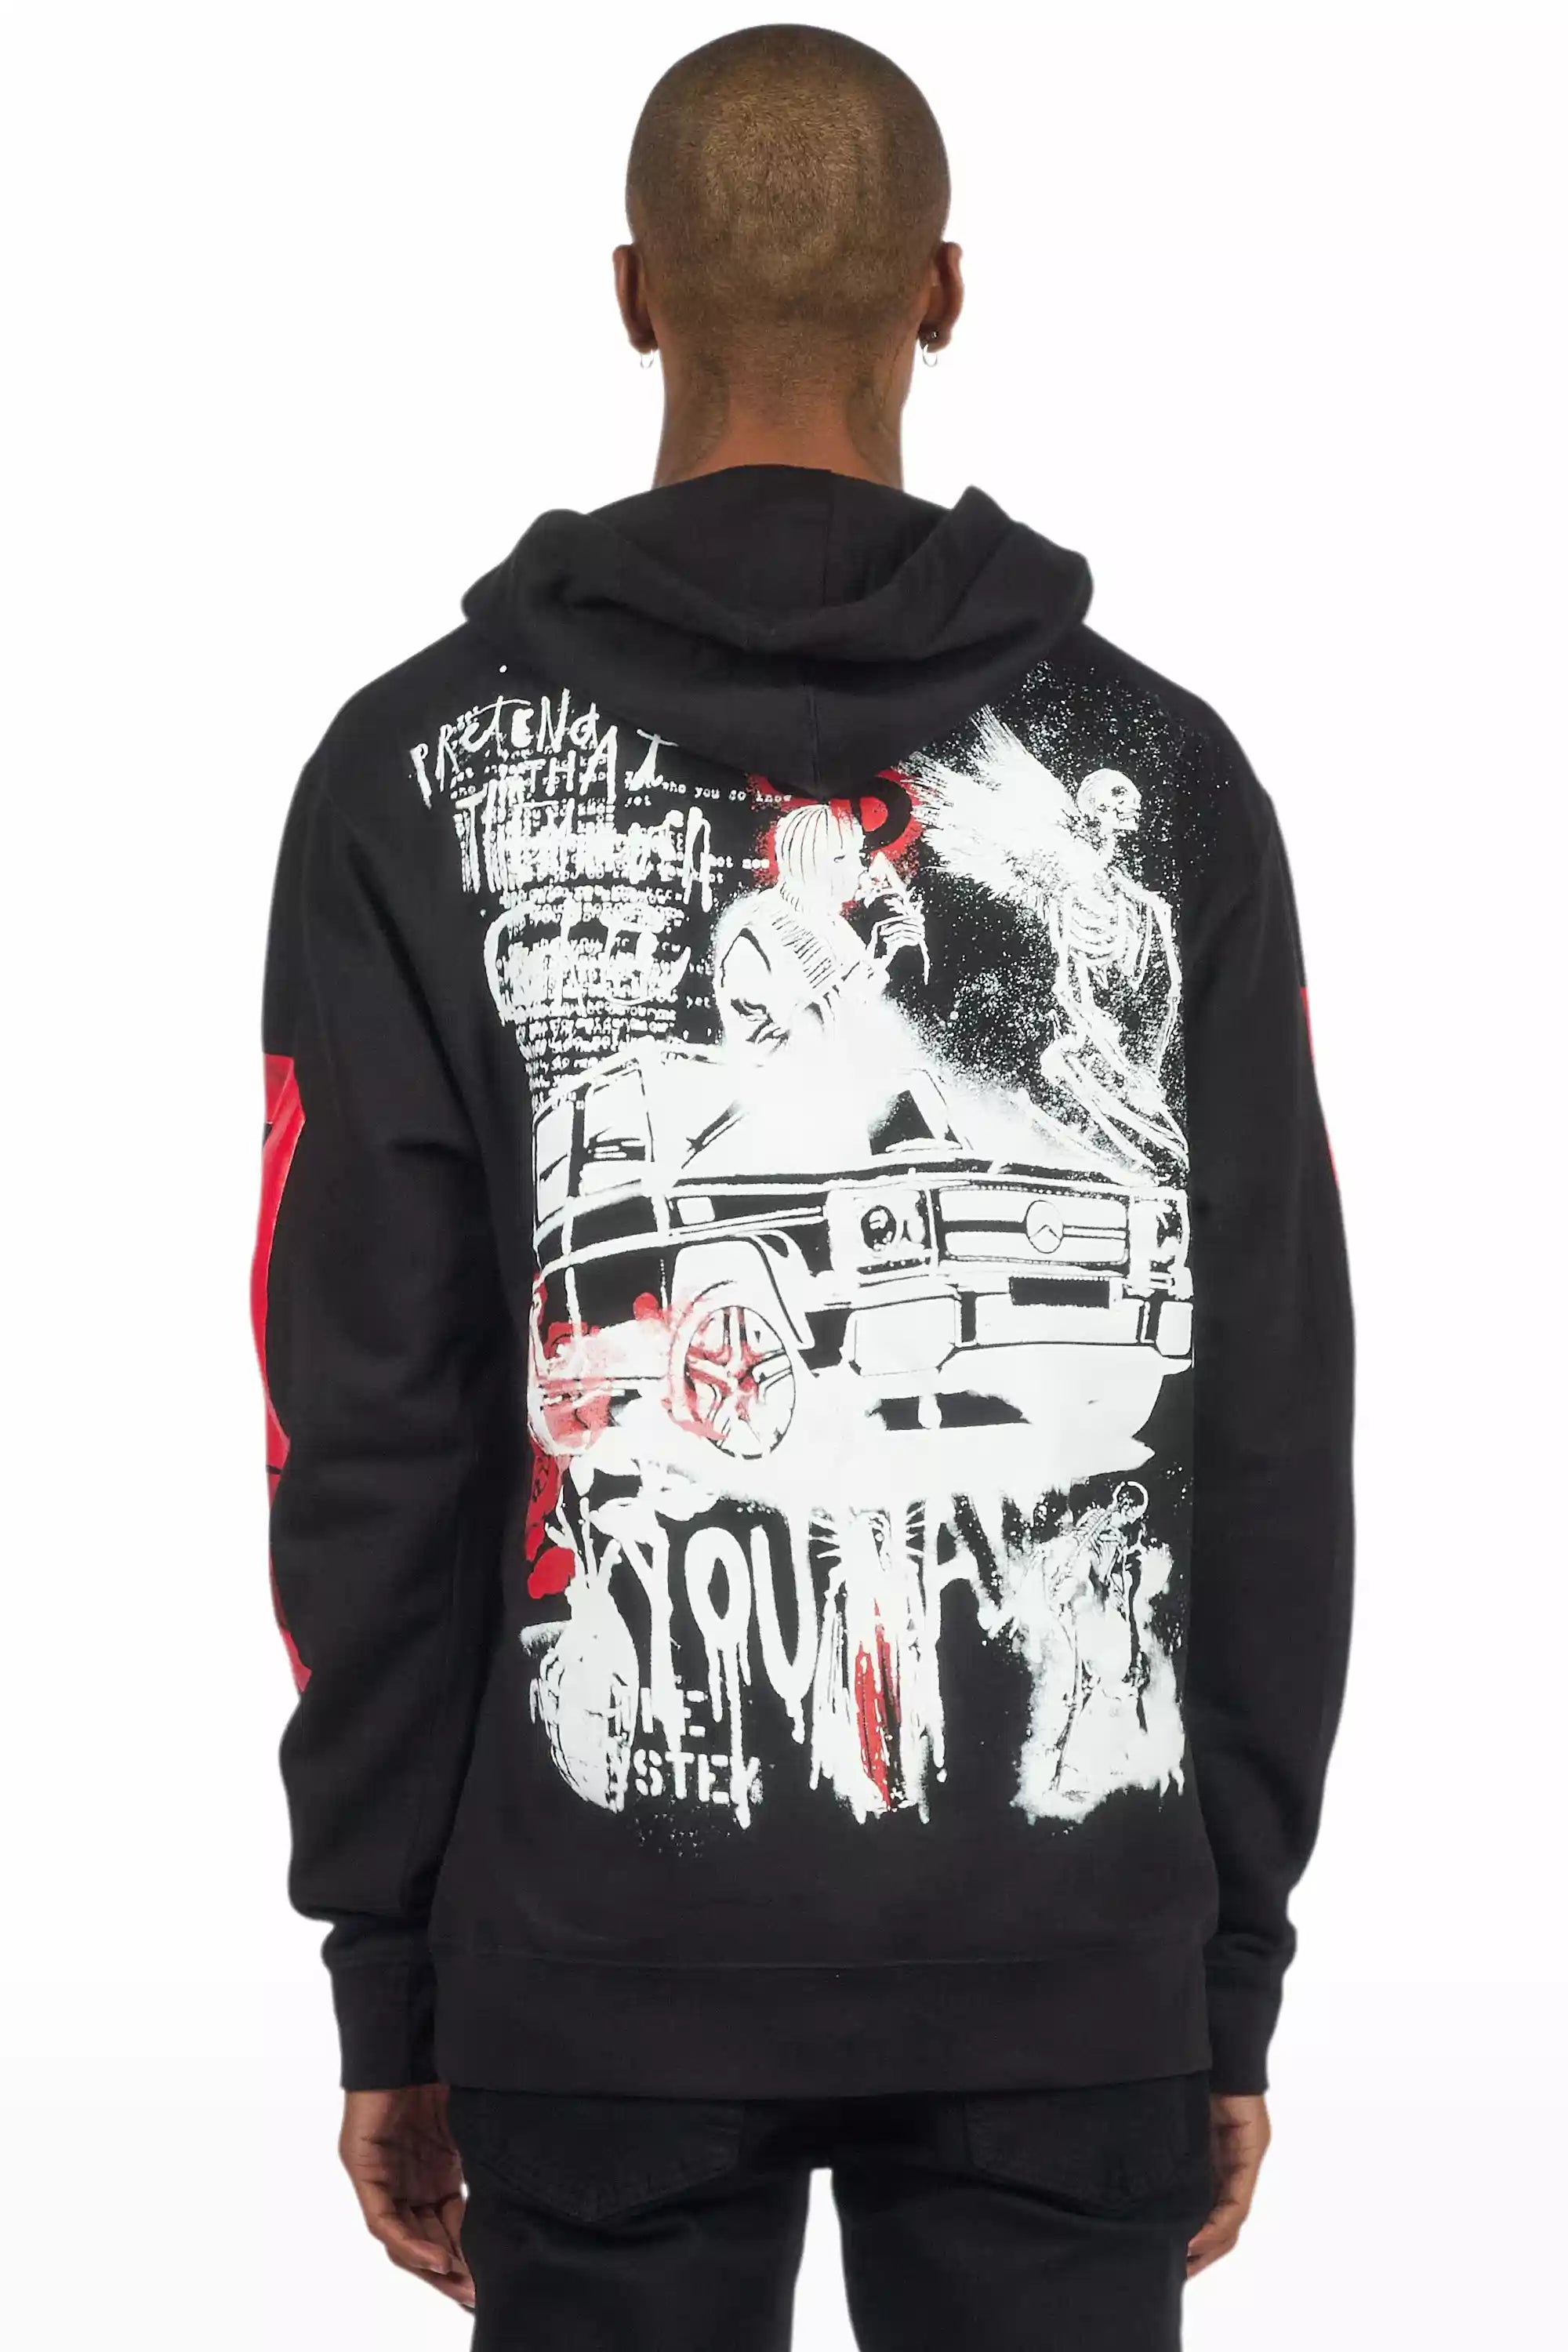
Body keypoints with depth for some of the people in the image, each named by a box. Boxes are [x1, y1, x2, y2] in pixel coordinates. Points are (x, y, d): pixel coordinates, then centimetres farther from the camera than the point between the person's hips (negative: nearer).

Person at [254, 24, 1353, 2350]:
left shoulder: (431, 775, -3)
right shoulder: (1159, 776, 1)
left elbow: (372, 1431, -4)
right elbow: (1272, 1439, 1)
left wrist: (387, 1982, 4)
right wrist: (1236, 1969, 9)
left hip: (612, 1969, -1)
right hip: (1076, 1966, 1)